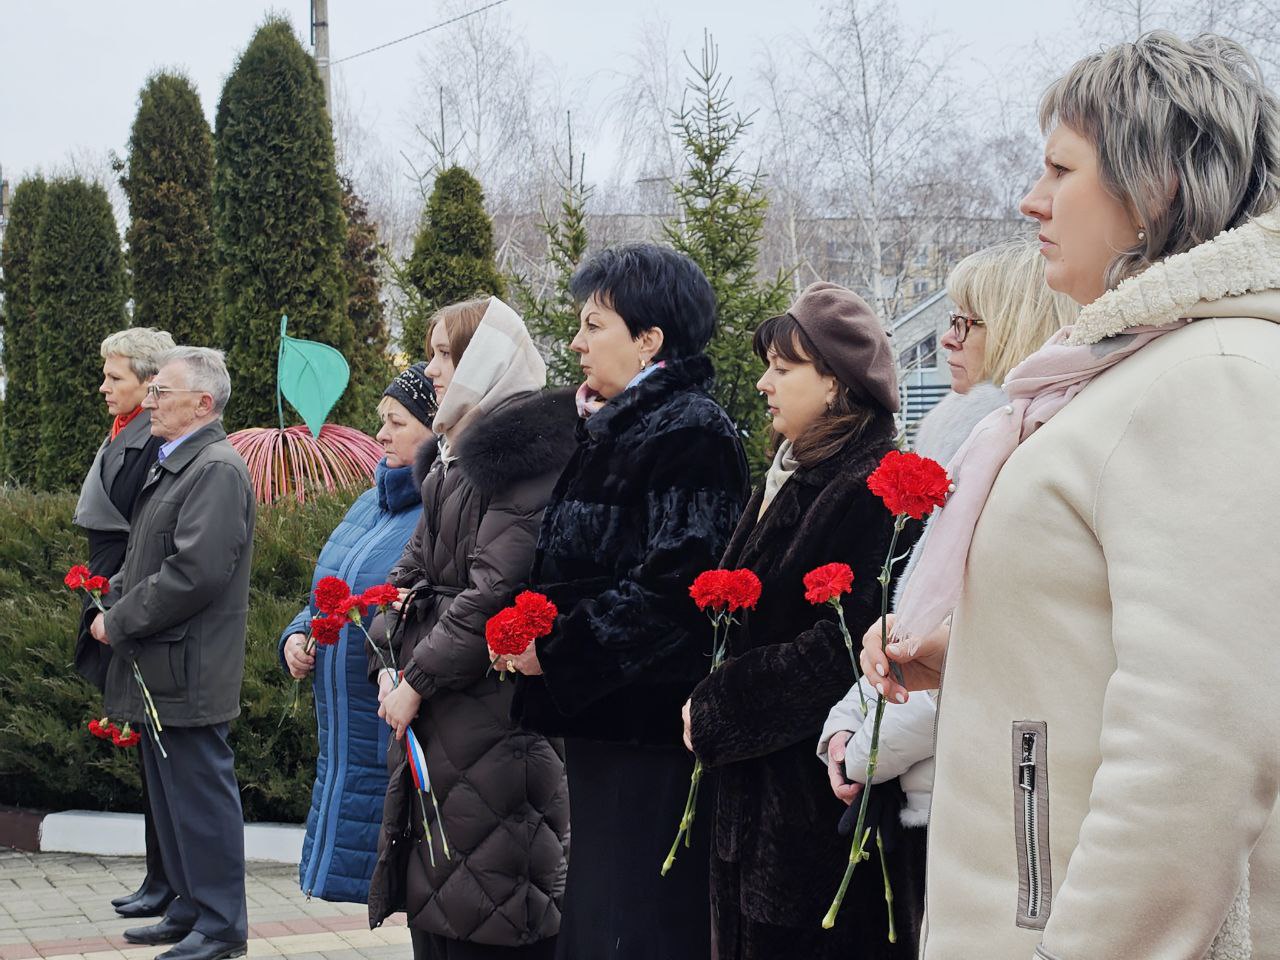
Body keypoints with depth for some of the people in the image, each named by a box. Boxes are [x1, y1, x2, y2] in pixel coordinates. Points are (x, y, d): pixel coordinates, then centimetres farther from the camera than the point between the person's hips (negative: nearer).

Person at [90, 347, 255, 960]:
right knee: (171, 796, 17)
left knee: (201, 796, -3)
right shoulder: (170, 467, 16)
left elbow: (194, 571, -23)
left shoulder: (216, 468, -15)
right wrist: (113, 596, 6)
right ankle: (191, 909, 27)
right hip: (156, 672, 10)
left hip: (186, 673, -10)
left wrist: (118, 624, -15)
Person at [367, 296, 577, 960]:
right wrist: (391, 659, 2)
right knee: (434, 895, 15)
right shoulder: (452, 453, 16)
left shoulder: (524, 452, -14)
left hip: (493, 706, -9)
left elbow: (494, 591, -21)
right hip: (432, 708, 9)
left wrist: (419, 680, -16)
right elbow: (414, 567, 17)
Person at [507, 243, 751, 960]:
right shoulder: (614, 429, 17)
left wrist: (555, 651, -17)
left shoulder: (692, 434, -13)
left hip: (652, 732, -10)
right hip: (603, 723, 10)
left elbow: (674, 586, -22)